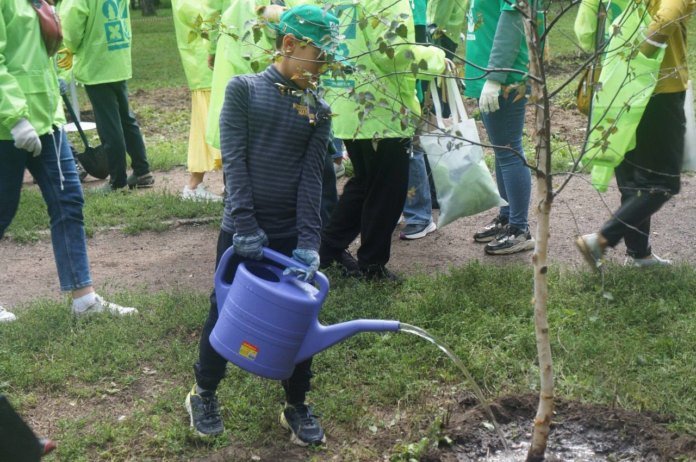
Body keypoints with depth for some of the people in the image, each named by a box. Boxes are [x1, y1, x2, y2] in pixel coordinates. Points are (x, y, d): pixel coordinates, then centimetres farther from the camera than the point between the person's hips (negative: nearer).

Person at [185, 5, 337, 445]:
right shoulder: (244, 90, -4)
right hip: (242, 228, -2)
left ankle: (297, 406, 26)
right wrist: (245, 225, -19)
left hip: (292, 232, 3)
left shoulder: (320, 111, 3)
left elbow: (311, 176, -4)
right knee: (226, 311, 9)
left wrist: (309, 241, -14)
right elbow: (234, 160, -11)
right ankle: (204, 394, 31)